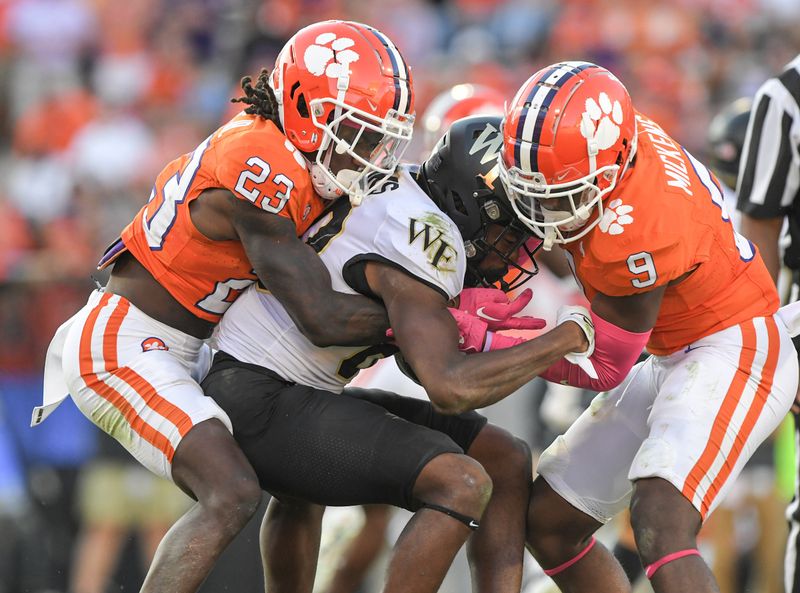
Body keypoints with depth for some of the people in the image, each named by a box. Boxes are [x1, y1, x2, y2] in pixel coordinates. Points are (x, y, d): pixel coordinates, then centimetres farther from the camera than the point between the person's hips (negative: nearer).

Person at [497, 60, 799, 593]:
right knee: (547, 522, 12)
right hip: (674, 361, 10)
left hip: (732, 350, -10)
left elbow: (606, 368, -16)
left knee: (661, 526, -32)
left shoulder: (633, 233, -30)